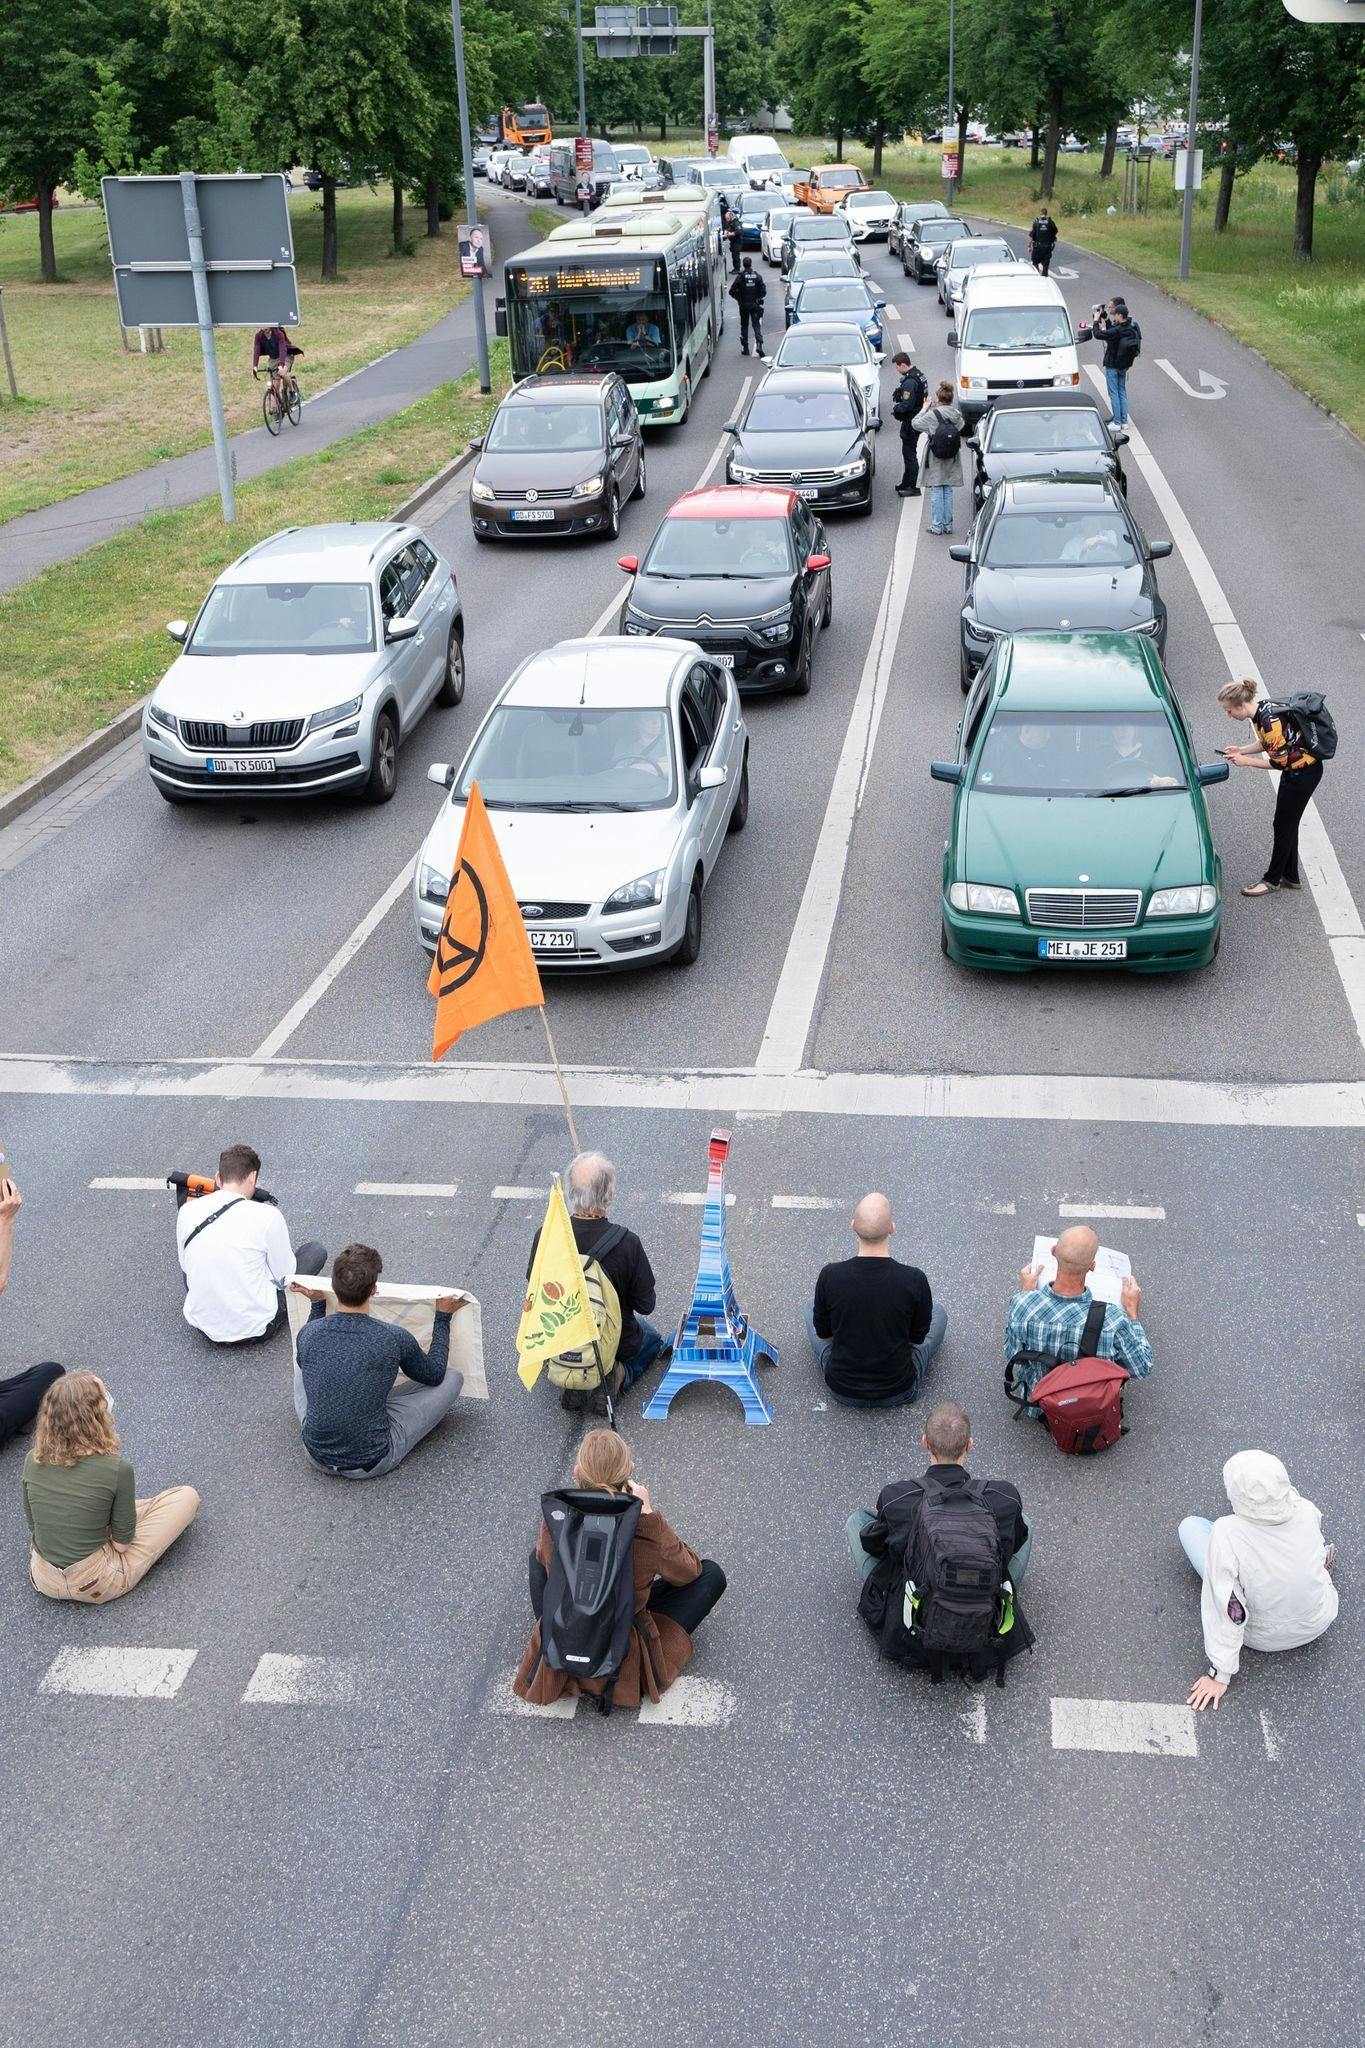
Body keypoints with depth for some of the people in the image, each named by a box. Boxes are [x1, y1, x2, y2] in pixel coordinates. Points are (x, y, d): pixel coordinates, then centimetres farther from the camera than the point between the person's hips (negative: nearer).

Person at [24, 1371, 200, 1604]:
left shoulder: (32, 1461, -11)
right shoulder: (115, 1468, -25)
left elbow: (32, 1525, 5)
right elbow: (122, 1543, -14)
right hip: (93, 1586, -5)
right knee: (187, 1497, 3)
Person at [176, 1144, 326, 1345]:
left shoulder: (187, 1211, -5)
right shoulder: (266, 1215, -18)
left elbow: (186, 1266, 11)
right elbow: (285, 1276, -5)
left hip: (202, 1326, 4)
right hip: (255, 1329, -4)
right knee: (316, 1251, 12)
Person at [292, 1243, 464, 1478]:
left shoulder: (308, 1334, -10)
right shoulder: (394, 1339, -18)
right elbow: (434, 1375, 3)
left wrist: (317, 1304, 24)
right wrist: (442, 1318, 13)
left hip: (318, 1457, 4)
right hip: (372, 1463, -3)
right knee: (453, 1378, 8)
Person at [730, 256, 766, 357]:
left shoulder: (740, 277, -9)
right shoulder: (757, 276, -3)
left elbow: (732, 291, -10)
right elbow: (763, 291, -5)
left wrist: (739, 298, 6)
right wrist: (758, 298, 12)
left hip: (744, 305, -1)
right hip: (755, 304, 1)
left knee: (744, 326, 11)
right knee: (756, 325, 2)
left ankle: (745, 348, 13)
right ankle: (759, 344, -19)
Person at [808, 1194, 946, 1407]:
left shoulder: (830, 1276, -21)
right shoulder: (914, 1280, -24)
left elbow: (823, 1334, -3)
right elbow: (918, 1338, -5)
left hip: (842, 1391, 1)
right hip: (899, 1393, -1)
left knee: (812, 1308, 26)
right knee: (939, 1310, 23)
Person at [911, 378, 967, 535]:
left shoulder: (932, 415, -16)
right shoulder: (956, 414, -3)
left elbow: (916, 424, -5)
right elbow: (962, 429, 15)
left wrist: (924, 409, 8)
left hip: (935, 459, -4)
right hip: (952, 459, 4)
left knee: (936, 491, 2)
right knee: (948, 490, 12)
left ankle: (937, 525, 2)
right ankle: (948, 525, 15)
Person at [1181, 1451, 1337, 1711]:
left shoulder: (1226, 1534, -38)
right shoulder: (1306, 1512, -28)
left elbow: (1226, 1611, -30)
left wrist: (1220, 1673, -16)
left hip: (1263, 1636, -3)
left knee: (1190, 1526, 7)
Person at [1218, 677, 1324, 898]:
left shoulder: (1270, 721, -30)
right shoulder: (1261, 709, -1)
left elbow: (1279, 762, -24)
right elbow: (1267, 743, 14)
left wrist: (1246, 761, -17)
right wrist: (1241, 750, 1)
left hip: (1303, 773, -9)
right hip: (1295, 770, 9)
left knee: (1284, 825, 2)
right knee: (1288, 824, 17)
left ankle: (1272, 880, 14)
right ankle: (1290, 877, 28)